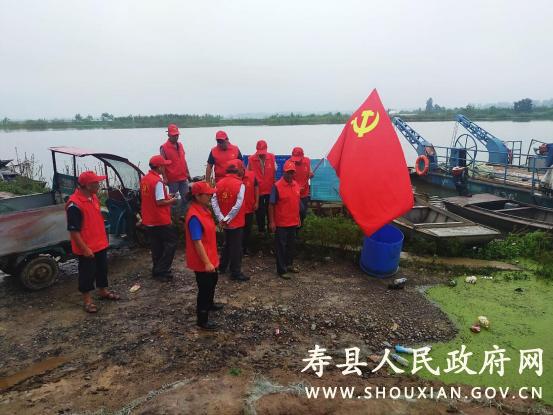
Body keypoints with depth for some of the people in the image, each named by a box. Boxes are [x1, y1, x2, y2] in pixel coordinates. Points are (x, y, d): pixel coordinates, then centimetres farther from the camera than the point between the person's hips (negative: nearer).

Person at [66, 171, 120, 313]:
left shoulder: (93, 197, 4)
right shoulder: (74, 204, -24)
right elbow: (73, 231, -23)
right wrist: (85, 248, -21)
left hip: (100, 244, 8)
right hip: (86, 249, -8)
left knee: (102, 268, 21)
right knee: (87, 273, 6)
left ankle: (103, 291, 39)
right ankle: (87, 300, 21)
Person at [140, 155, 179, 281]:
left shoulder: (144, 179, 7)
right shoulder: (158, 181, -20)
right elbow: (159, 202, -23)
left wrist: (166, 196, 11)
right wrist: (172, 201, -7)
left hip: (148, 220, 8)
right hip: (161, 220, -8)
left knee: (156, 246, 17)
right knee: (171, 243, 4)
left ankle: (157, 270, 24)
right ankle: (162, 271, 2)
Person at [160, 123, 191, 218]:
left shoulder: (180, 145, 11)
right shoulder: (164, 147, -7)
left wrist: (188, 174, 16)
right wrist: (165, 178, -17)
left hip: (183, 178, 6)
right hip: (172, 179, -6)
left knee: (186, 197, 9)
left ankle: (183, 215, 22)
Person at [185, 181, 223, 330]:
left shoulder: (204, 209, 3)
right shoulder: (194, 216, -27)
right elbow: (197, 242, -26)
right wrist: (206, 262, -24)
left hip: (210, 257, 10)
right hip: (202, 261, -10)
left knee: (213, 281, 28)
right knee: (204, 287, 5)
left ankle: (209, 304, 53)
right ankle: (202, 319, 22)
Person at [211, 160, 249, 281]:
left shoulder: (219, 183, 1)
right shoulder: (240, 184, -15)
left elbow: (214, 201, -6)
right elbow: (238, 205, -23)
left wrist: (221, 218, -9)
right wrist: (228, 218, -15)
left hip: (225, 222, 6)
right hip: (236, 222, -6)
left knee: (227, 244, 23)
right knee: (236, 247, 3)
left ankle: (222, 266, 33)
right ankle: (235, 272, 9)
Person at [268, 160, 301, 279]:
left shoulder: (296, 185, 5)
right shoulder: (277, 186, -14)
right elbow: (271, 205, -12)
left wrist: (298, 218, 16)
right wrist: (271, 222, -14)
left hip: (293, 222, 6)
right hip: (281, 223, -6)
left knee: (291, 244, 18)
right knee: (281, 246, 4)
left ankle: (289, 264, 35)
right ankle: (281, 270, 13)